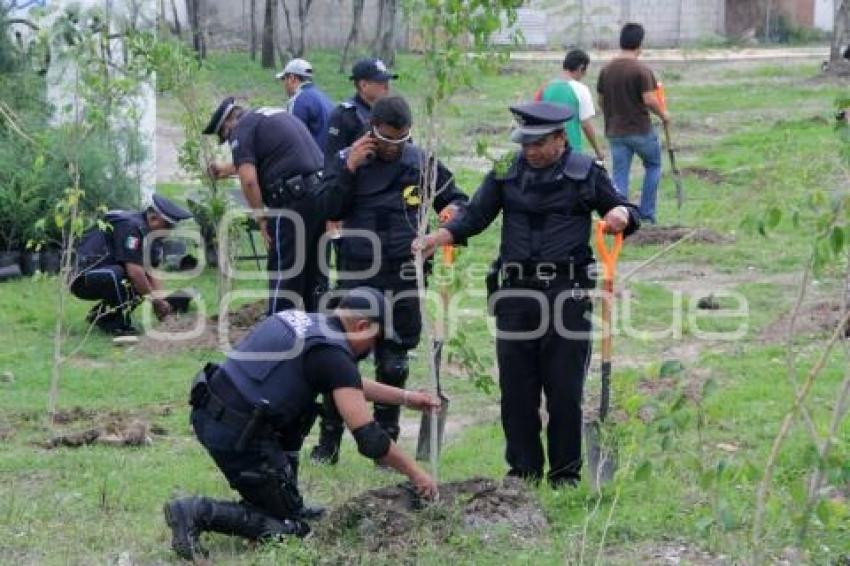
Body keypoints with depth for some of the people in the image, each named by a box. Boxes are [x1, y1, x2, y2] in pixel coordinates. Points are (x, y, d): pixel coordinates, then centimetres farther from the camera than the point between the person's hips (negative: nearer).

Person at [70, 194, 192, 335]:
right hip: (82, 279, -10)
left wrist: (162, 302, -10)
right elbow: (133, 271, -28)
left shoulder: (152, 238, 8)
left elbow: (152, 274, 6)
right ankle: (119, 325, -19)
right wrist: (155, 300, -21)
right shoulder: (131, 227, -22)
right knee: (118, 274, -34)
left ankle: (99, 314, 9)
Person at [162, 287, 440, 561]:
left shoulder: (304, 321, 15)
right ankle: (201, 512, -10)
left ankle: (287, 503, 27)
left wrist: (405, 398, 35)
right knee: (293, 526, 5)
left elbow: (348, 382, 33)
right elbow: (368, 439, -12)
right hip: (236, 436, -9)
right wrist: (414, 472, 2)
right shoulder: (332, 355, -11)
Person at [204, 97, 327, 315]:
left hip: (295, 201, -8)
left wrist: (261, 219, -5)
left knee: (283, 277, -1)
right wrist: (227, 168, 51)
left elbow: (248, 180, -14)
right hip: (322, 193, 8)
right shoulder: (278, 115, 24)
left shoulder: (242, 128, -3)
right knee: (315, 276, 15)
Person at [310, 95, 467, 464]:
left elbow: (457, 200, 16)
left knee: (393, 367, 7)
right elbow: (327, 211, -6)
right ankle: (328, 442, 10)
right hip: (355, 278, -1)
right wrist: (348, 170, -15)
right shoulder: (348, 160, 3)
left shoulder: (422, 164, 5)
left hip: (403, 281, 1)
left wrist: (455, 212, -7)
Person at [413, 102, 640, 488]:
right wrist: (438, 237, -9)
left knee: (564, 389, 0)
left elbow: (622, 211, 10)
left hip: (567, 294, -3)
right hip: (515, 292, 3)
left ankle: (565, 473, 9)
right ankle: (523, 469, 15)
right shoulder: (506, 172, 10)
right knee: (516, 387, 5)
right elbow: (475, 216, 8)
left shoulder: (585, 173, 5)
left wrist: (622, 216, -14)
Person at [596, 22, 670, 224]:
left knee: (620, 176, 6)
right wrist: (663, 114, -1)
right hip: (640, 130, -4)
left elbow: (601, 100, 10)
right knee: (653, 166, 18)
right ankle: (646, 212, 14)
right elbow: (649, 100, -19)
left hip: (615, 132, 4)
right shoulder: (641, 70, -15)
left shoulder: (606, 70, 3)